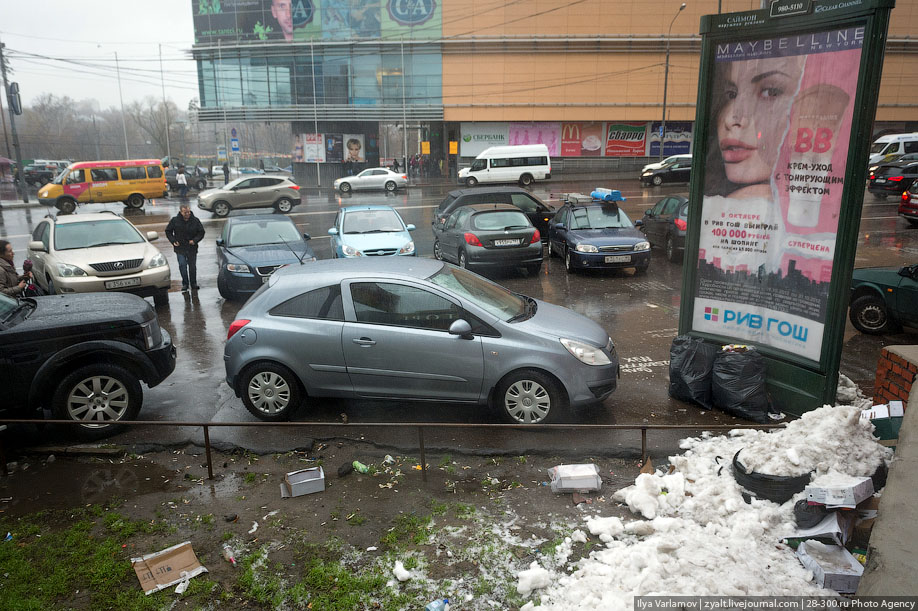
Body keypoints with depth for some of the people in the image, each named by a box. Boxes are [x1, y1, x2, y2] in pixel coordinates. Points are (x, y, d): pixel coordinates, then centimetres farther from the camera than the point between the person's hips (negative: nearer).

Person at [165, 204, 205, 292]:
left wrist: (195, 240, -11)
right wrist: (173, 241, -5)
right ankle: (185, 283, 4)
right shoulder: (174, 220, -3)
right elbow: (168, 231, 8)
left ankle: (193, 284, 20)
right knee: (182, 265, -8)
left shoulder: (195, 220, -2)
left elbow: (201, 232, 5)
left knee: (192, 266, 6)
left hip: (192, 248, 1)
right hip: (180, 248, -1)